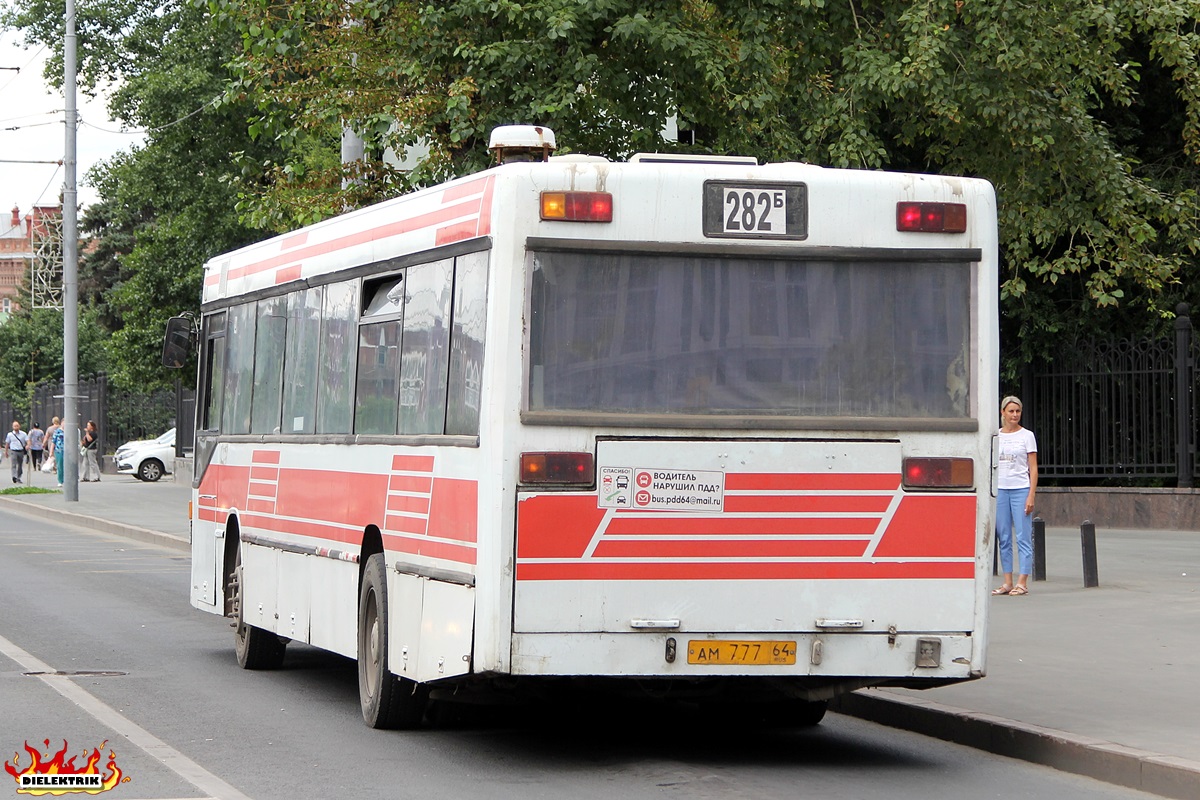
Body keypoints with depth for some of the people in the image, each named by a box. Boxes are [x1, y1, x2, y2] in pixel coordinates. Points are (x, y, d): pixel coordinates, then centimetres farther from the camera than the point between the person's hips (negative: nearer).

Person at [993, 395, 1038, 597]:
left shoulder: (1027, 435, 1)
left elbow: (1033, 468, -2)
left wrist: (1031, 496, -10)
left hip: (1021, 489, -4)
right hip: (1000, 489, 4)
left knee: (1023, 537, -6)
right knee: (1003, 538, 4)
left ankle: (1022, 582, -6)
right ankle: (1007, 582, 8)